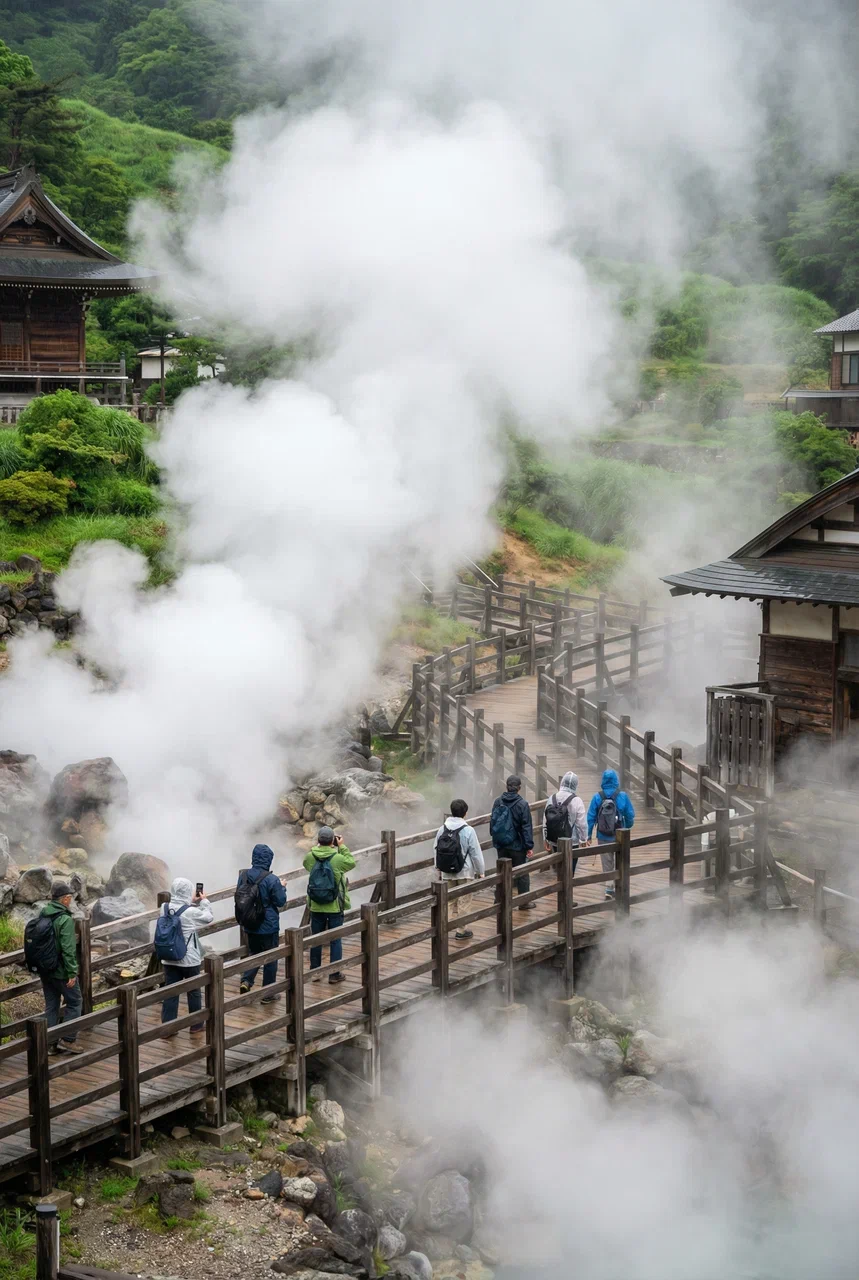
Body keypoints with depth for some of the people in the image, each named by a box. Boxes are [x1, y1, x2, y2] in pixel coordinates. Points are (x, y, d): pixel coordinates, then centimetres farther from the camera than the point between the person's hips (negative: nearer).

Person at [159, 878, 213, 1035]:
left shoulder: (165, 908, -6)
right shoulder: (190, 912, -20)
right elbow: (209, 917, -3)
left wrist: (192, 902, 15)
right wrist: (204, 901, 10)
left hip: (169, 959, 4)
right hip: (190, 959, -4)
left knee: (170, 992, 9)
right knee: (194, 992, 13)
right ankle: (196, 1025, 25)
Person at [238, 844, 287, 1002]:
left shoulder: (243, 876, -6)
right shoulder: (271, 880, -21)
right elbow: (281, 902, -12)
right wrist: (282, 888, 4)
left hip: (250, 926, 5)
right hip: (269, 926, -5)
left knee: (254, 953, 23)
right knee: (270, 959, 9)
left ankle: (246, 980, 2)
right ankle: (268, 994, 15)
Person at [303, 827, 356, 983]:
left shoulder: (310, 857, -8)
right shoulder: (337, 859, -16)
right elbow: (352, 863, 3)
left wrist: (316, 846, 12)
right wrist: (342, 847, 5)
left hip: (316, 907, 3)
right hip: (335, 907, -3)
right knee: (335, 940, 7)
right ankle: (334, 974, 11)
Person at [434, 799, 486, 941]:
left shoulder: (442, 829, -2)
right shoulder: (468, 830, -15)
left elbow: (436, 850, 6)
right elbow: (476, 853, -10)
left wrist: (439, 870, 19)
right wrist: (481, 872, 1)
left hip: (447, 872, 4)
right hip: (465, 872, -4)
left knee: (450, 901, 14)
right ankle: (461, 930, 9)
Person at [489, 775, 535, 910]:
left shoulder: (498, 802, -1)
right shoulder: (522, 804, -15)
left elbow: (492, 821, 8)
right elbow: (527, 827, -15)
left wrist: (495, 838, 21)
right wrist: (529, 846, -10)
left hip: (501, 845, 4)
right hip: (517, 845, -4)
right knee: (522, 873, 8)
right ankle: (524, 902, 13)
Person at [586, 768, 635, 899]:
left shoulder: (597, 797, -9)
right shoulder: (623, 796, -10)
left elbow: (591, 818, -6)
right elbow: (630, 816, -2)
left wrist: (588, 835, 3)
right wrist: (627, 829, 16)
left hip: (603, 837, 1)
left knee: (607, 863, 11)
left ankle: (609, 889, 9)